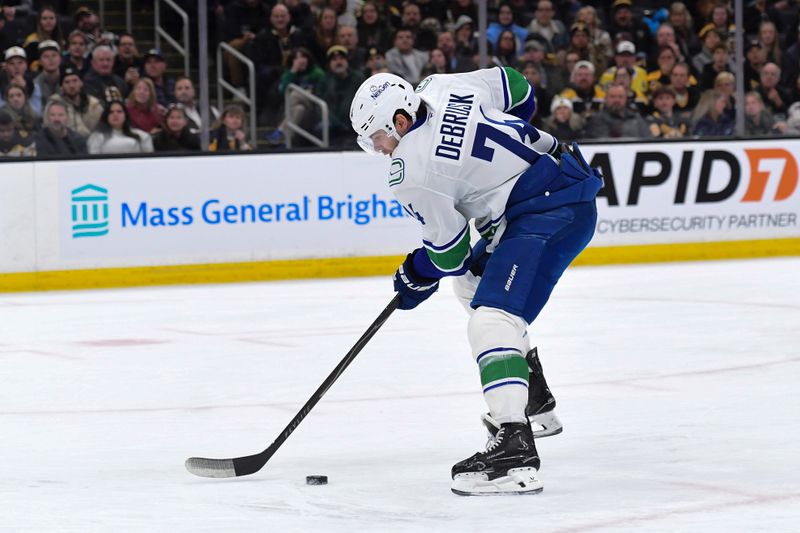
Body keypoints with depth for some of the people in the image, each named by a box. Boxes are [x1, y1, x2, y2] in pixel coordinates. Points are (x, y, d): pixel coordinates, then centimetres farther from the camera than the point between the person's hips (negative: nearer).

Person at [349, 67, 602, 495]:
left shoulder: (411, 174, -15)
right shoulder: (442, 87, 6)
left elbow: (450, 250, -6)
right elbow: (518, 92, 19)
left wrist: (417, 278, 13)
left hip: (547, 216, -11)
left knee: (492, 320, -22)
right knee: (472, 282, 28)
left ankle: (515, 449, -38)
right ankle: (534, 402, 35)